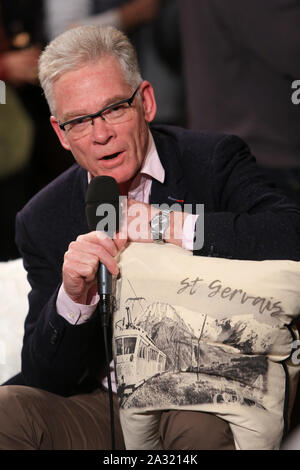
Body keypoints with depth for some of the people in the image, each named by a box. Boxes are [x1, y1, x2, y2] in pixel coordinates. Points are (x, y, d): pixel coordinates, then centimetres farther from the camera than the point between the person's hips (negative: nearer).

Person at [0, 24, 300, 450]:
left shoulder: (215, 161, -3)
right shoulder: (42, 221, 4)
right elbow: (45, 379, 1)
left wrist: (169, 225, -25)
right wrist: (73, 298, -19)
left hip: (208, 396, -3)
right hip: (104, 408, 4)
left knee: (200, 424, -36)